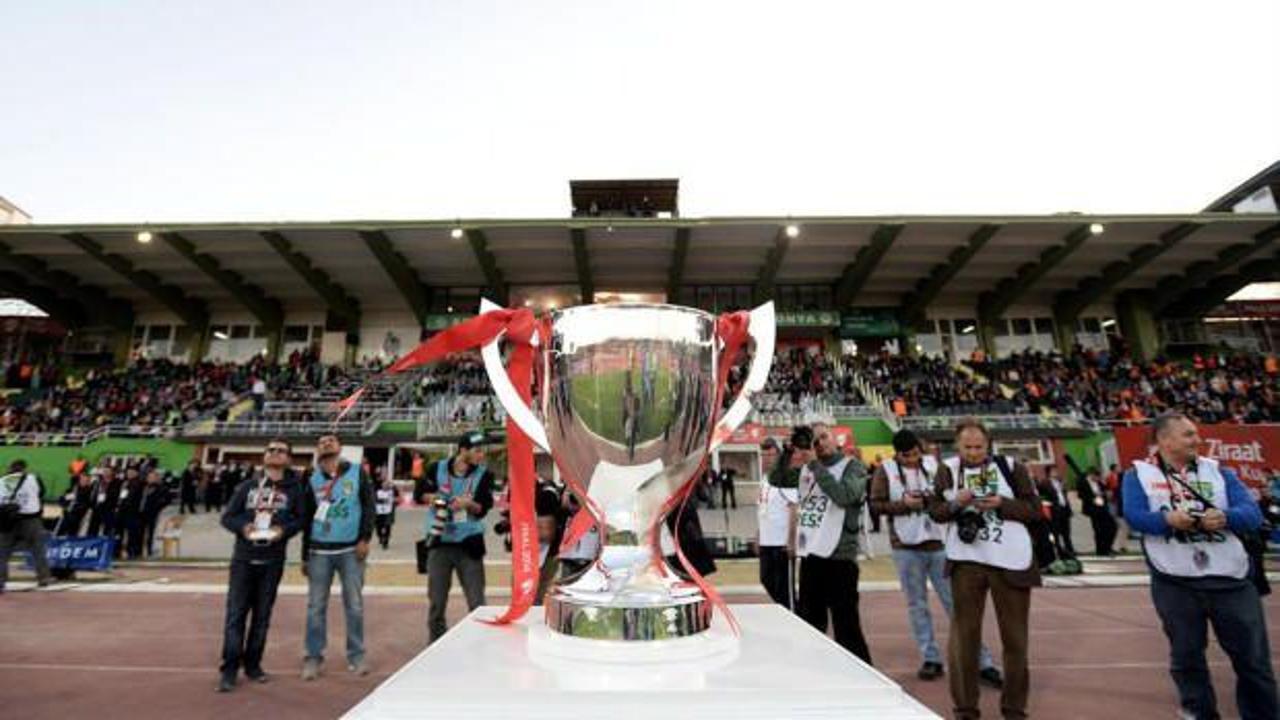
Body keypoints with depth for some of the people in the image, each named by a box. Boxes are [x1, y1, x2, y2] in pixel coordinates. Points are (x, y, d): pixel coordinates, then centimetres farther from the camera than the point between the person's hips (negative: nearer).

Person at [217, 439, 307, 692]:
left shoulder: (294, 490, 3)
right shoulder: (247, 487, 7)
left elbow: (301, 518, 3)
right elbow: (227, 516, 7)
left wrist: (284, 530, -16)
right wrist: (242, 527, -13)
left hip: (272, 562, 0)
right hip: (243, 559, 0)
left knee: (262, 615, 8)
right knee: (235, 613, -2)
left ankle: (253, 664, 21)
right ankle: (229, 668, 6)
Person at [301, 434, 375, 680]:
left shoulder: (357, 472, 4)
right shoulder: (312, 479, 9)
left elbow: (369, 505, 0)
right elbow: (306, 519, 12)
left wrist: (365, 538, -9)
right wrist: (304, 556, 10)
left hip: (350, 549, -1)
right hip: (319, 552, 2)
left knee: (354, 605, 4)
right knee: (316, 606, 6)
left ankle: (356, 655, 16)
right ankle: (313, 657, 19)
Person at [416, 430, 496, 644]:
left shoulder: (483, 474, -5)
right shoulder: (437, 468, -3)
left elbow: (483, 509, -9)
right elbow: (419, 493, 6)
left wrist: (469, 504, -29)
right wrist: (431, 497, -15)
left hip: (469, 544, -1)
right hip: (440, 542, 1)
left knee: (477, 602, 2)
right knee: (436, 601, 13)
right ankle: (435, 645, 30)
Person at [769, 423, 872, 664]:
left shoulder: (852, 466, -5)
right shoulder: (805, 468, 10)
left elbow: (844, 496, -21)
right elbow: (776, 480, 7)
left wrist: (815, 464, -18)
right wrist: (789, 450, -4)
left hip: (838, 556, -6)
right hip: (810, 555, 6)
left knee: (846, 627, -1)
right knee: (809, 624, 18)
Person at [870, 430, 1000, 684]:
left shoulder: (934, 466, 3)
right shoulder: (885, 470, -2)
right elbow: (876, 504, -5)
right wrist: (904, 504, -18)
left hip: (938, 543, 0)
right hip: (906, 546, 0)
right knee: (917, 605, 10)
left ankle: (982, 661, 15)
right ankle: (930, 659, 23)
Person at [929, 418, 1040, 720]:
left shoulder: (1011, 467, -2)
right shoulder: (948, 470, 2)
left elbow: (1034, 507, -3)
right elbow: (934, 510, 1)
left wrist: (1002, 504, -19)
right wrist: (956, 503, -17)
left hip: (1010, 560, 0)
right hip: (966, 561, 0)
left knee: (1014, 635, 12)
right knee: (964, 634, 6)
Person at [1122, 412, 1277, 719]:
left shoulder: (1216, 471, 8)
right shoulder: (1138, 473, -1)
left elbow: (1253, 513, -2)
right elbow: (1134, 516, -13)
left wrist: (1225, 517, -23)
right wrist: (1167, 519, -32)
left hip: (1229, 577, 2)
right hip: (1175, 581, -2)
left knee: (1253, 657, 12)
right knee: (1187, 655, 12)